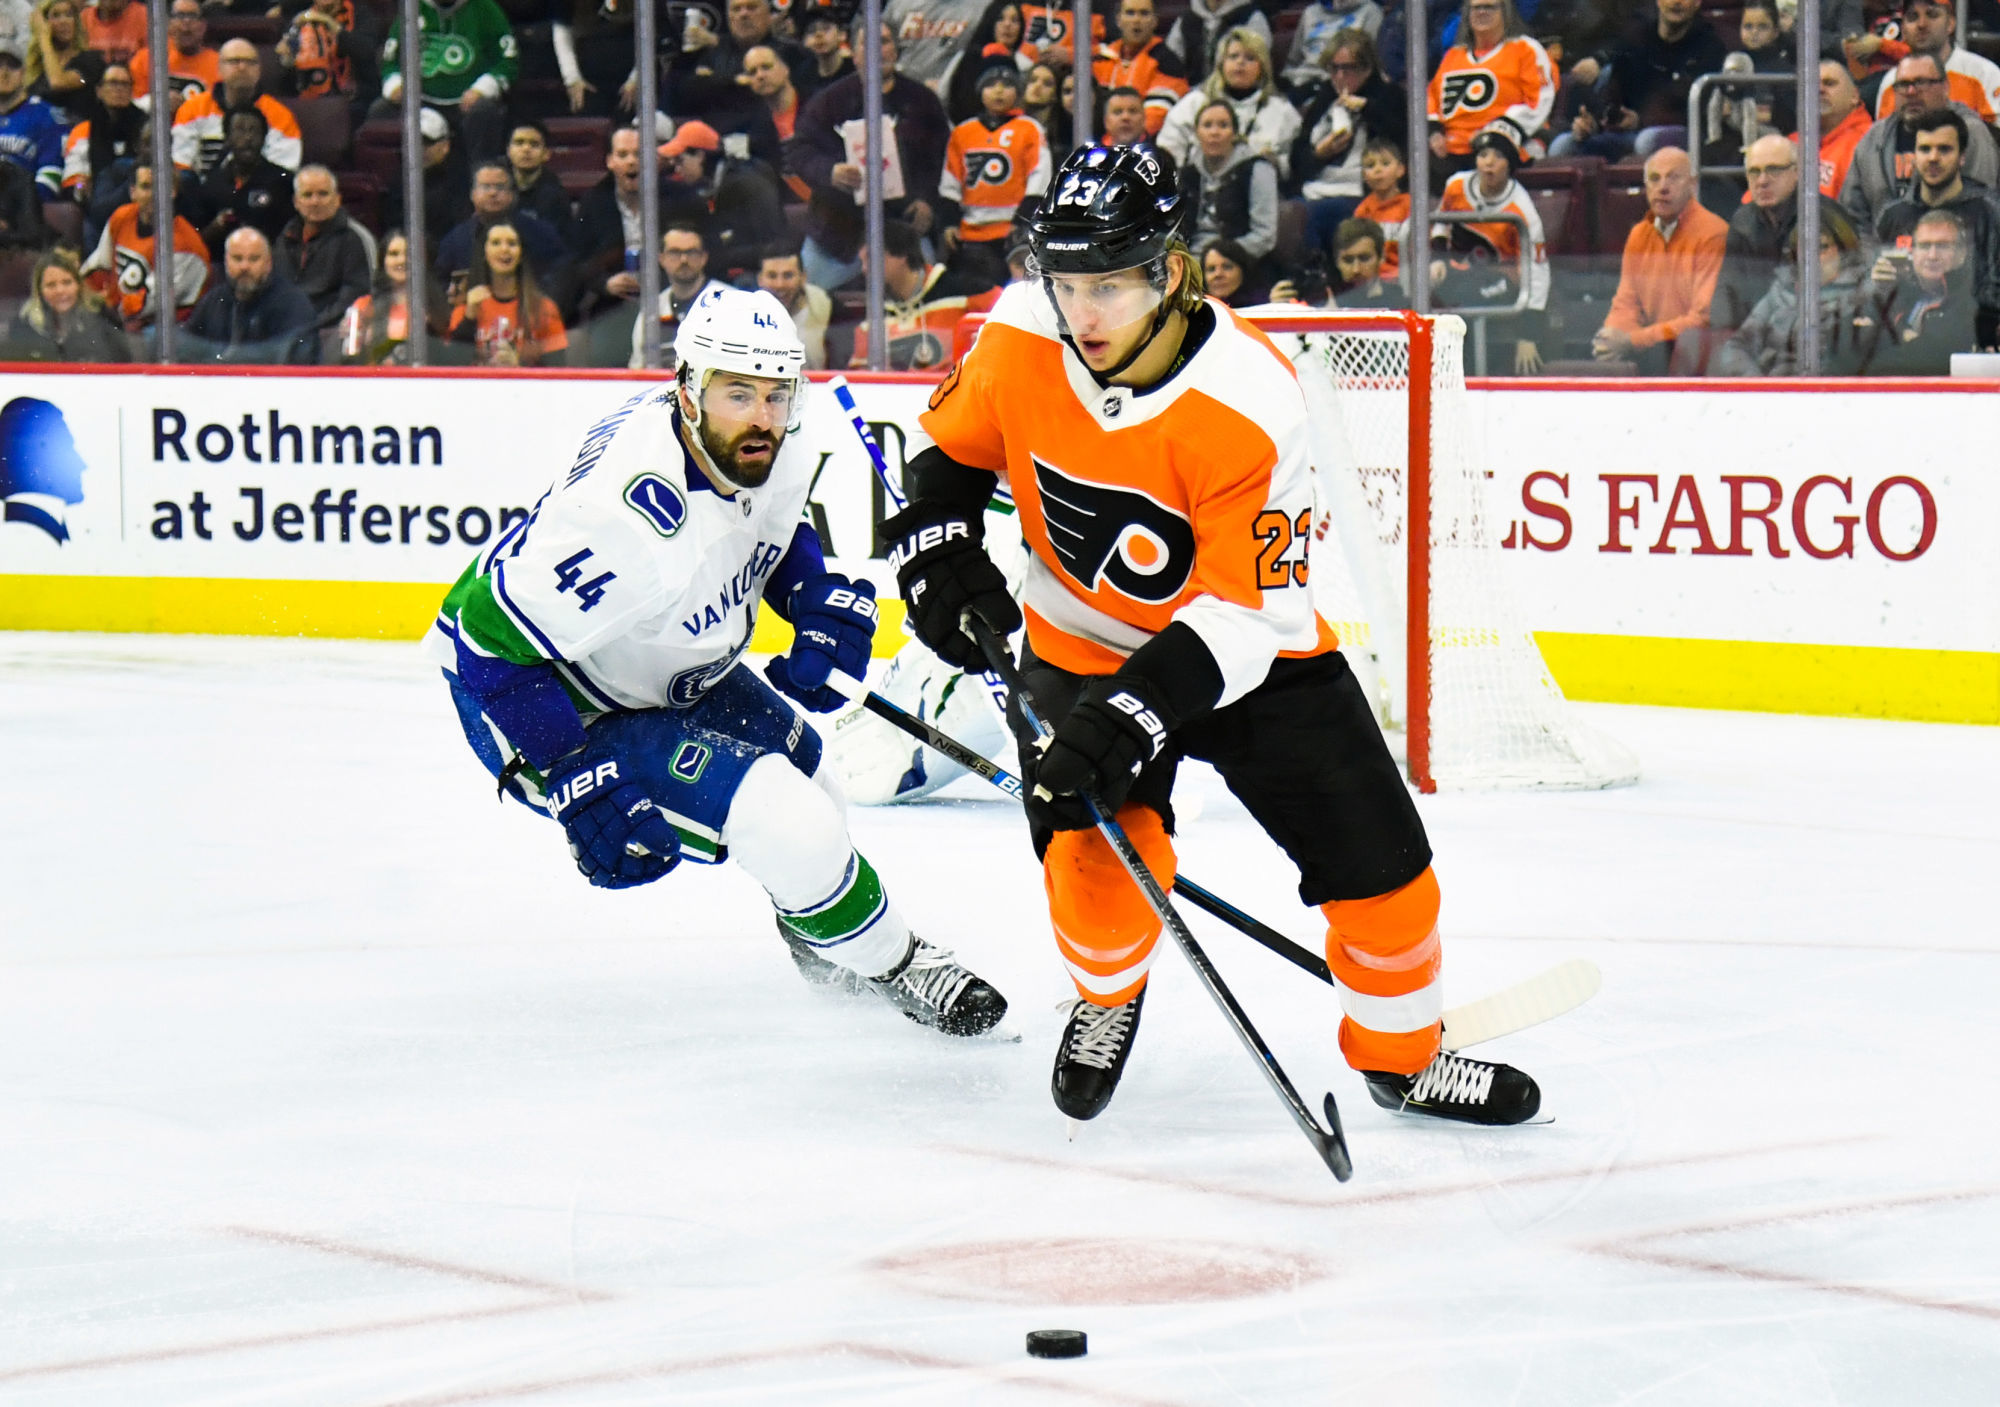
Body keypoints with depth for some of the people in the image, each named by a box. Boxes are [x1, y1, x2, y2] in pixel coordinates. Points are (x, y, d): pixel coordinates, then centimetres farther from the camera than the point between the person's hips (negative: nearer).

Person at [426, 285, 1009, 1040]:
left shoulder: (774, 448, -13)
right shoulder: (629, 516, -39)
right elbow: (492, 632, -35)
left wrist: (820, 597, -7)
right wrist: (580, 787, -34)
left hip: (675, 671, 9)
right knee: (780, 821, -18)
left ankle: (820, 939, 56)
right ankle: (890, 963, 9)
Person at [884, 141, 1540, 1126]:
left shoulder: (1251, 403, -30)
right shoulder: (1018, 342, -17)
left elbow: (1239, 612, -28)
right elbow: (950, 453, 5)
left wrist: (1130, 713, -36)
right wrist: (939, 551, -12)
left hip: (1251, 650, -1)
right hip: (1079, 638, 1)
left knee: (1379, 860, -3)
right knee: (1094, 840, -22)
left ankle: (1401, 1054, 23)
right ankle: (1105, 996, 11)